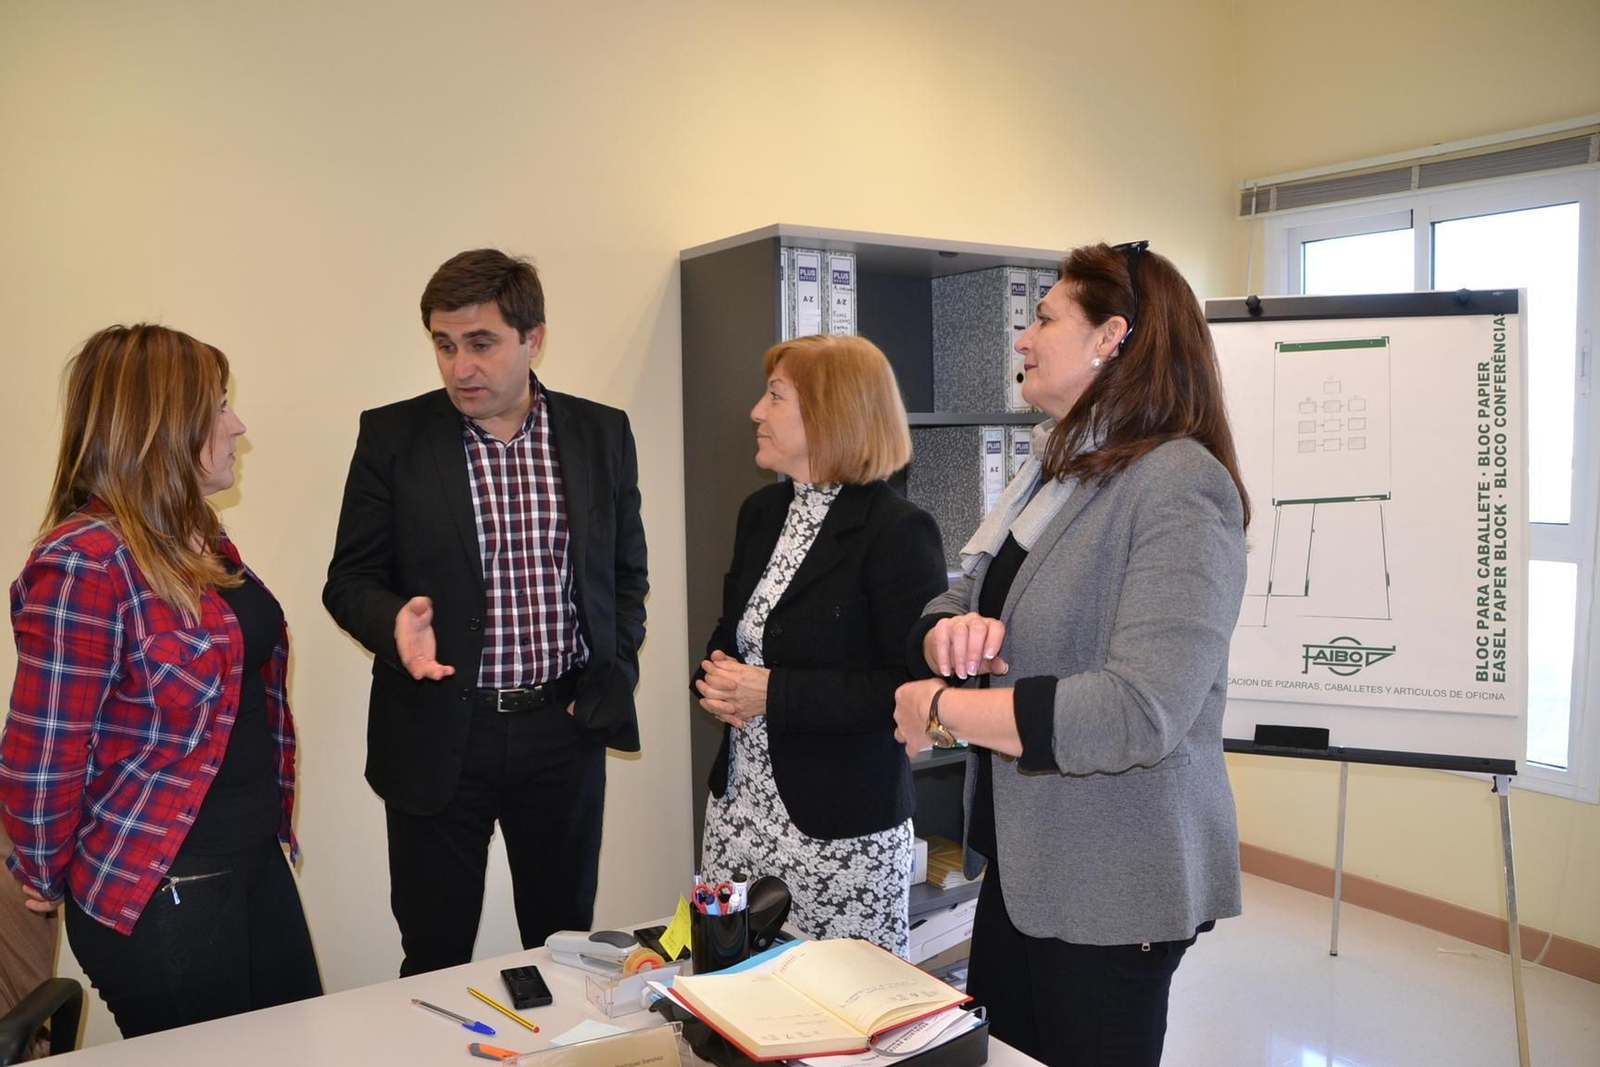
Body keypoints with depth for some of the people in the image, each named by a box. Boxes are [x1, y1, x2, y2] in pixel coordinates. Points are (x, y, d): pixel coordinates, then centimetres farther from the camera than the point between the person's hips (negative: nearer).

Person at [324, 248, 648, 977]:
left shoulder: (602, 433, 2)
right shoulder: (393, 436, -3)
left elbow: (627, 573, 12)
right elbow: (349, 580, 0)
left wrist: (613, 677, 0)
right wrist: (396, 621, -21)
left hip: (565, 727, 2)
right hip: (438, 733, -1)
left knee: (566, 948, 15)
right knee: (435, 961, 9)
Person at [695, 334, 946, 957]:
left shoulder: (898, 532, -14)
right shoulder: (761, 513, 10)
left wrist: (774, 694, -19)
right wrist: (717, 681, -3)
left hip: (842, 833, -6)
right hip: (736, 810, 6)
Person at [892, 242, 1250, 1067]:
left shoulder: (1178, 488, -20)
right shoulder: (1052, 472, 9)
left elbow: (1139, 712, -29)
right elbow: (948, 608, 9)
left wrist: (943, 708, -21)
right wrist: (948, 633, -15)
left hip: (1114, 890, -8)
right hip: (1019, 866, 8)